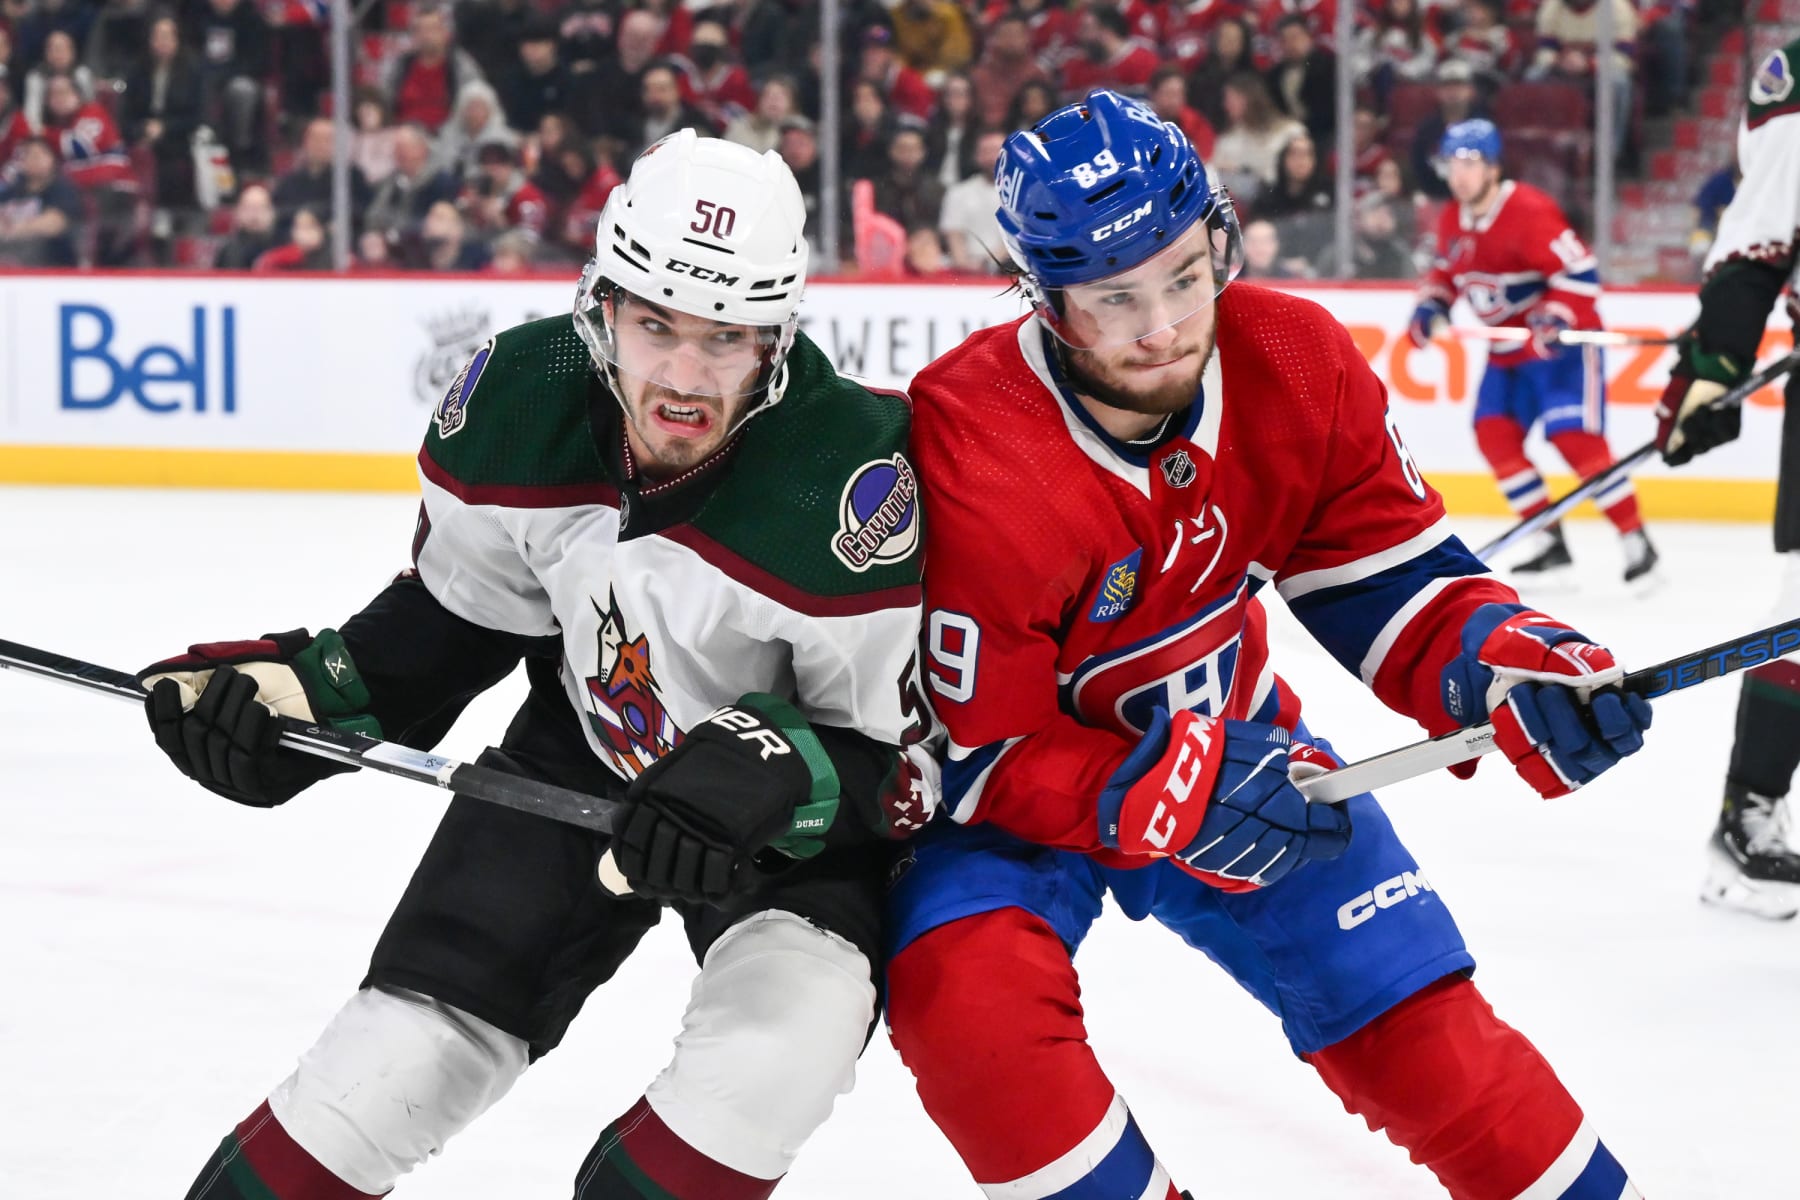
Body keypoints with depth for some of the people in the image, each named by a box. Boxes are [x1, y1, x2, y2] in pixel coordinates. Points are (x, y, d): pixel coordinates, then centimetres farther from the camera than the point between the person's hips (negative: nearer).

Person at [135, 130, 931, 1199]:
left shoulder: (852, 487, -33)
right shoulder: (519, 401, -19)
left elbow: (896, 753, -23)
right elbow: (453, 610, 2)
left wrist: (771, 773, -41)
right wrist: (299, 687, -9)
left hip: (799, 800, -3)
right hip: (582, 751, 4)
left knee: (782, 1040, -30)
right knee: (401, 1057, -1)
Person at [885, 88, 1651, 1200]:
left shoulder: (1296, 367, -17)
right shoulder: (973, 468, -32)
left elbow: (1381, 573, -5)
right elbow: (968, 754, -25)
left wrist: (1503, 658, -25)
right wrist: (1165, 798, -36)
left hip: (1230, 740, 4)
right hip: (1005, 788, -4)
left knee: (1420, 1023, 2)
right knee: (966, 992, -31)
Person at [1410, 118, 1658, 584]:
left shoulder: (1527, 211, -23)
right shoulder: (1453, 220, 4)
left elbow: (1579, 270, -26)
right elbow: (1447, 269, 21)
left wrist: (1556, 319, -36)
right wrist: (1431, 305, 3)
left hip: (1561, 340, -9)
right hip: (1508, 348, 9)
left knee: (1574, 438, -19)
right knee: (1494, 433, -3)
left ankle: (1636, 540, -12)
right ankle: (1550, 542, 4)